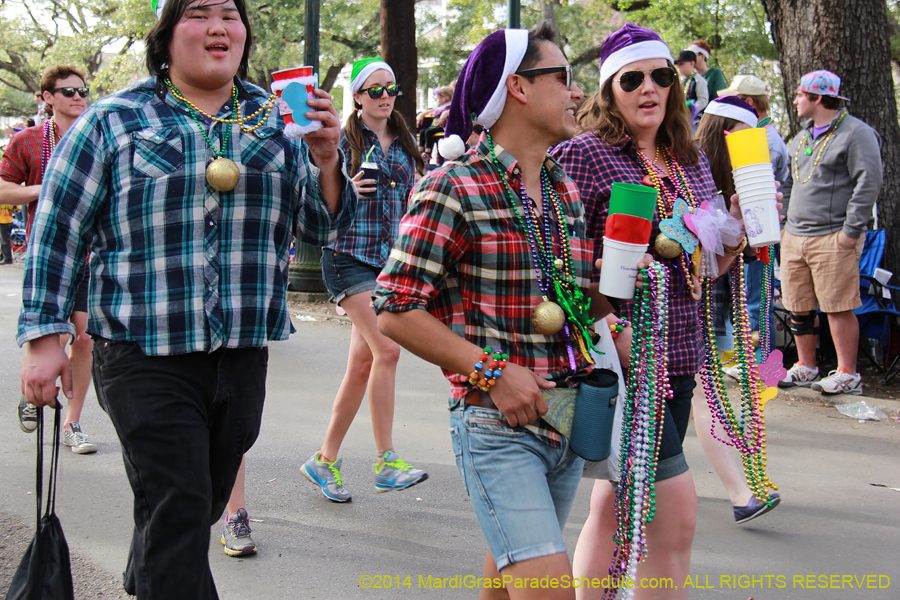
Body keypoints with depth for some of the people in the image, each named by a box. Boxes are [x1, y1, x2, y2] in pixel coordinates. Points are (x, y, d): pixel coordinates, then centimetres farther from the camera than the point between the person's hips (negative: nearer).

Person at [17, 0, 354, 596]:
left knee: (204, 503, 18)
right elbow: (58, 233, -1)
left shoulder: (278, 122, 8)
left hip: (244, 355, 4)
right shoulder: (114, 121, -2)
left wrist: (325, 160, -11)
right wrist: (44, 337, -5)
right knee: (177, 508, -10)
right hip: (145, 360, -4)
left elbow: (322, 226, 9)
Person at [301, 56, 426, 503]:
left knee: (362, 363, 5)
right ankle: (386, 463, -13)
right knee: (386, 349, -19)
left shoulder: (404, 144, 15)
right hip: (349, 255, -6)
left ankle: (325, 460, 16)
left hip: (390, 260, 6)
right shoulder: (343, 141, -1)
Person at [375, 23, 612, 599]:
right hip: (496, 424, -7)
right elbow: (396, 310, -13)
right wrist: (492, 372, -17)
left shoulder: (567, 190, 11)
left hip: (569, 418, 7)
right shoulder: (454, 189, -11)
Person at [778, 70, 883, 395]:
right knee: (798, 307, 10)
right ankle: (805, 367, 22)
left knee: (839, 307, -5)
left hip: (833, 238, -7)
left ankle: (847, 375, 1)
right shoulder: (801, 137, 19)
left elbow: (869, 183, -13)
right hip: (794, 237, 8)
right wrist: (782, 224, 16)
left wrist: (851, 231, -16)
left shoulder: (857, 133, -6)